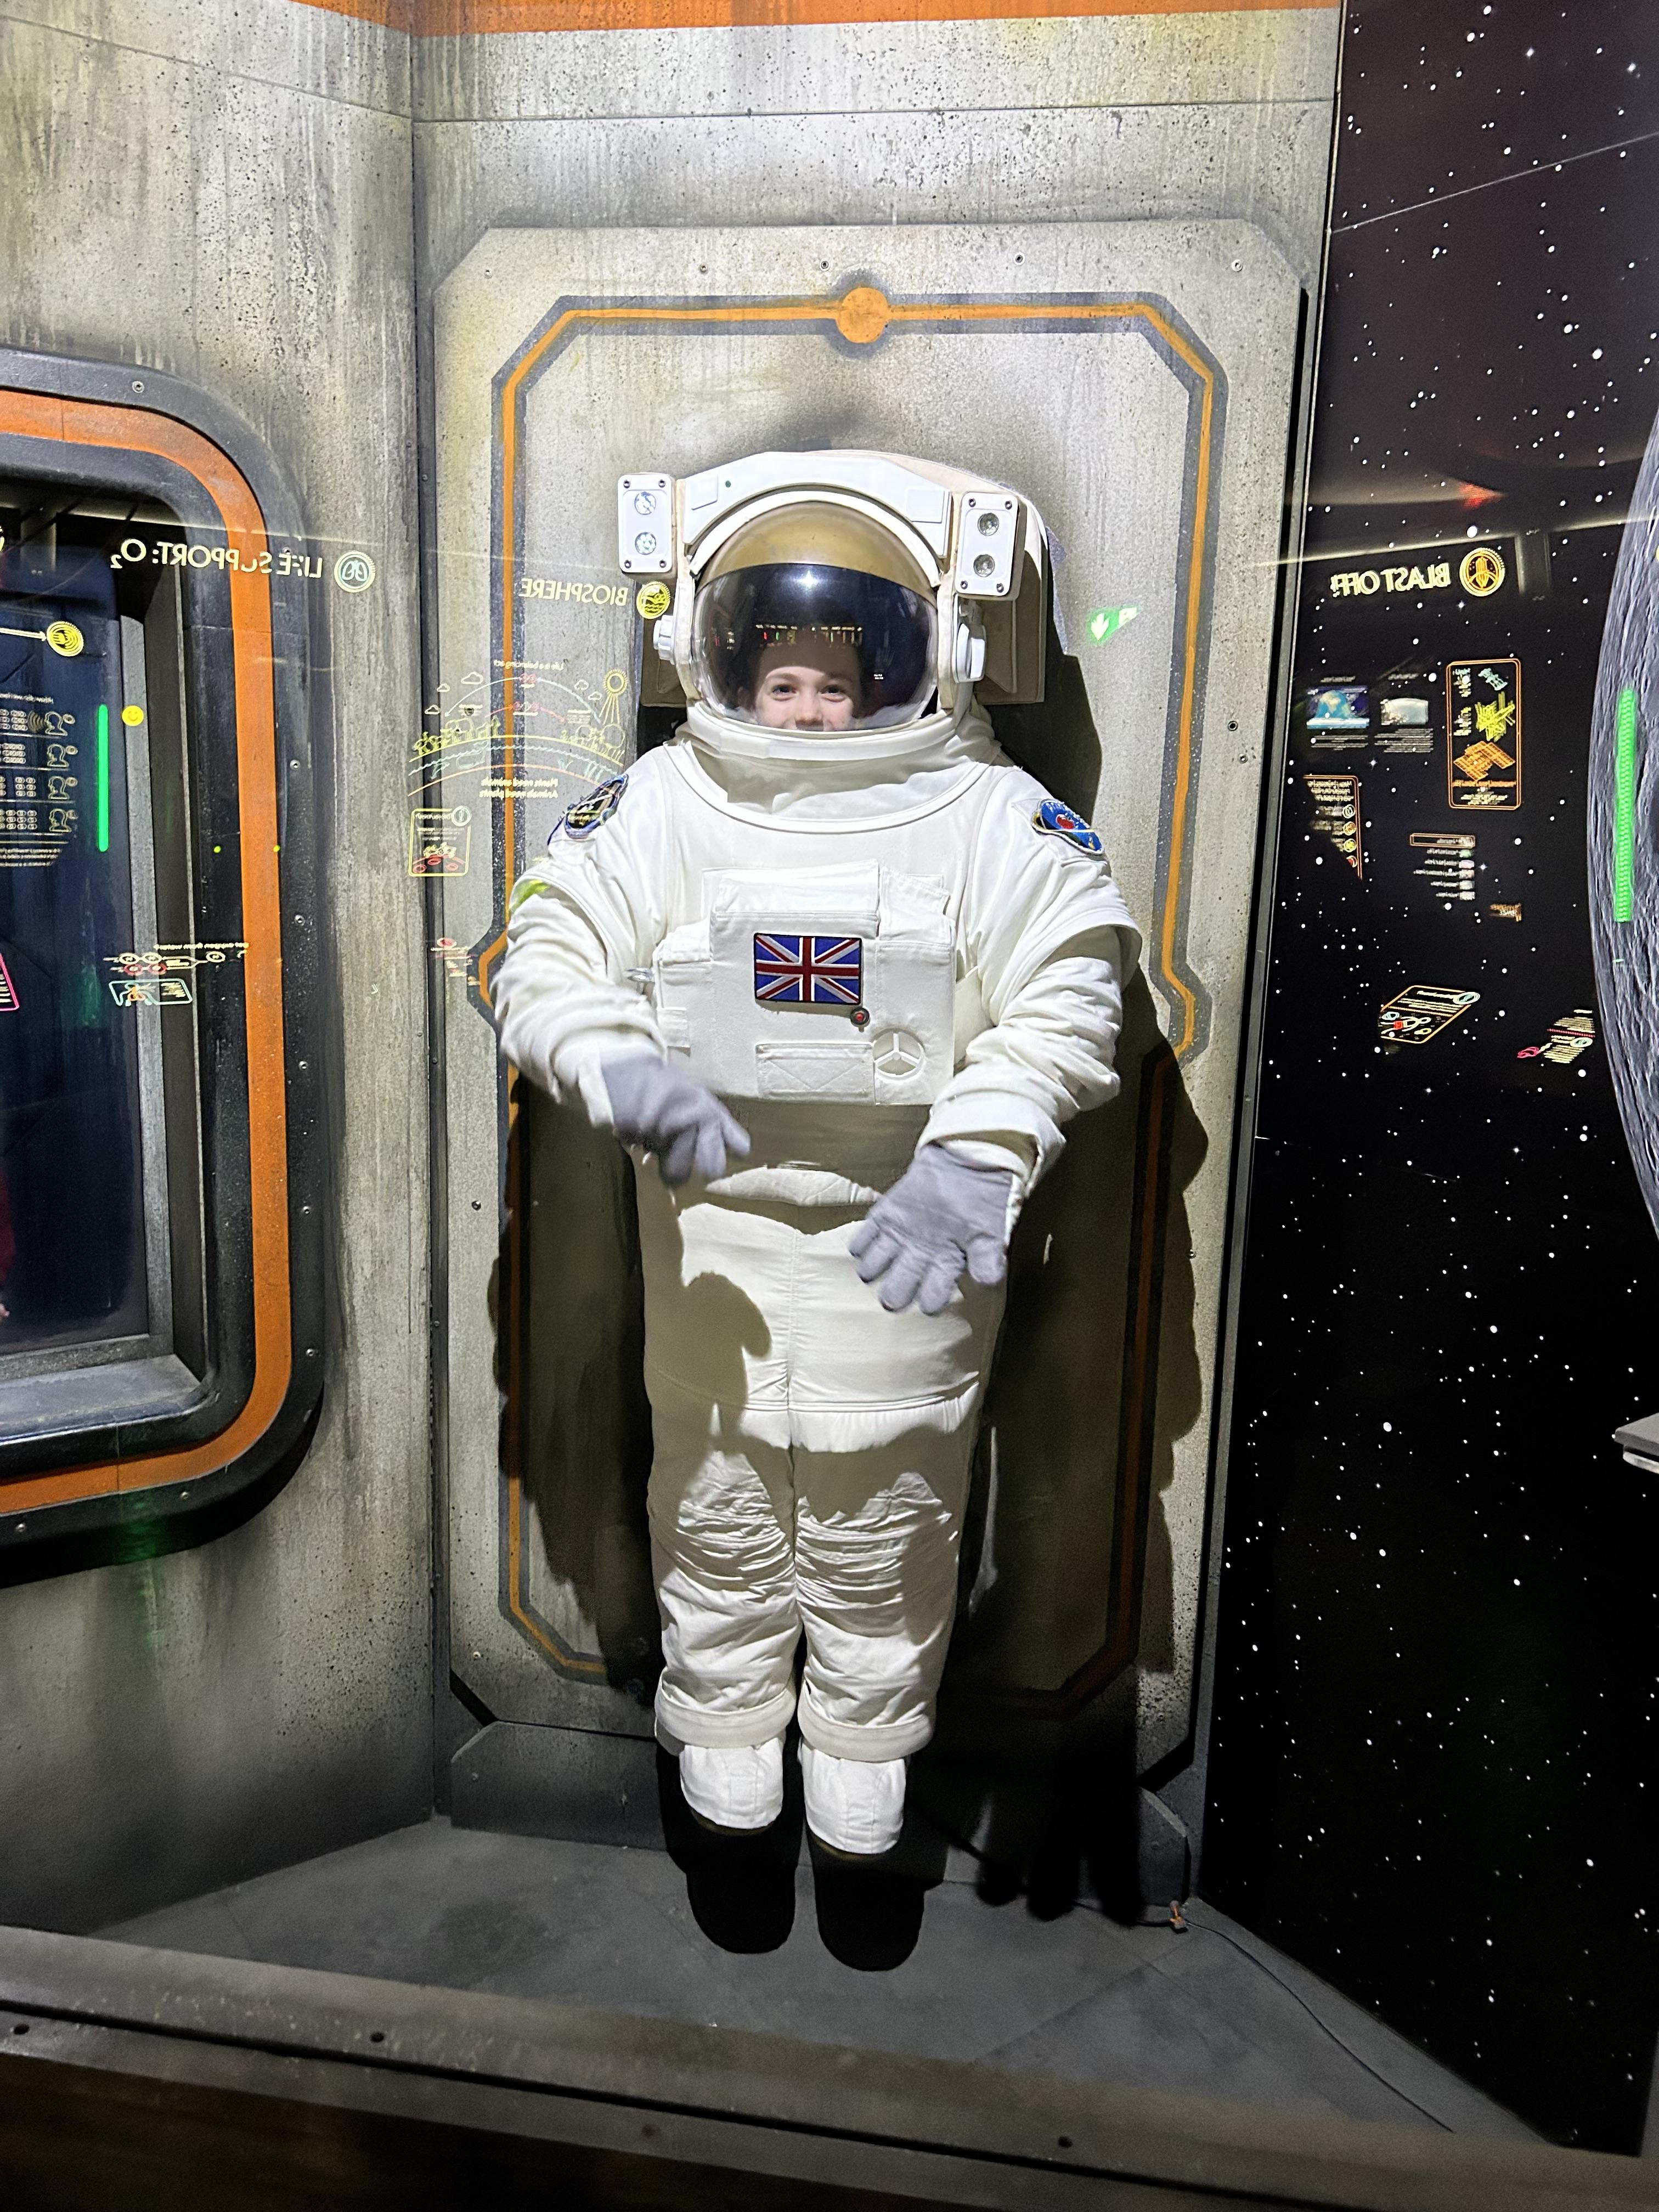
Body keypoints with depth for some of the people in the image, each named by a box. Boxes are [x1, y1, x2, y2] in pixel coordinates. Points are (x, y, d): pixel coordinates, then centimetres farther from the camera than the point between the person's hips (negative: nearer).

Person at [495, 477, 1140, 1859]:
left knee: (887, 1500, 14)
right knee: (718, 1485, 16)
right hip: (713, 1210, 1)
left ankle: (868, 1735, 40)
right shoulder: (661, 807, -3)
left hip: (909, 1219, -1)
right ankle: (723, 1718, 42)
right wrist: (625, 1071, -26)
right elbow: (550, 959, -4)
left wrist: (974, 1160, -28)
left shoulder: (986, 812, -6)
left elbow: (1062, 996, -13)